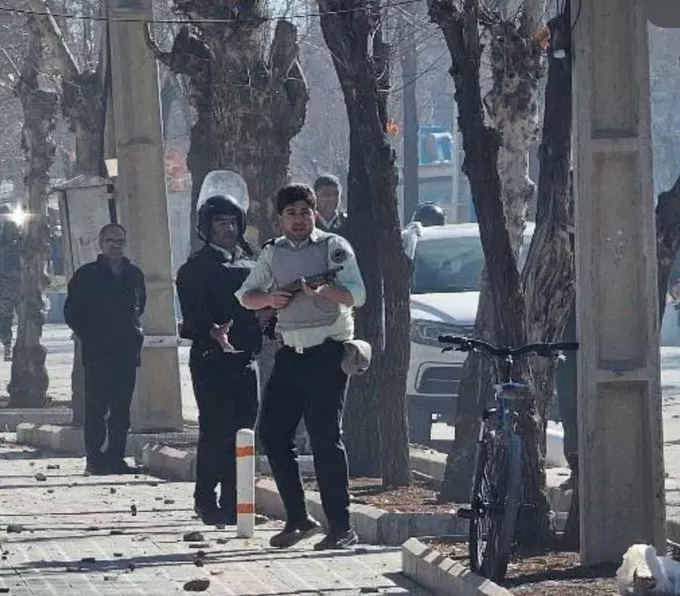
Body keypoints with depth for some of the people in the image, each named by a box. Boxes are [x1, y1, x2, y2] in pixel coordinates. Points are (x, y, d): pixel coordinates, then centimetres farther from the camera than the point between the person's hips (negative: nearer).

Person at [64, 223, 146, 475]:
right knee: (96, 407, -5)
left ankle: (116, 457, 9)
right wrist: (90, 336, -2)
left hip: (127, 351, 4)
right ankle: (95, 459, -4)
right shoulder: (87, 275, 1)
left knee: (122, 408, 4)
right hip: (97, 352, -4)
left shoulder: (134, 275, 13)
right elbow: (72, 312, 2)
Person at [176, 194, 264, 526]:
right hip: (211, 357, -6)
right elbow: (193, 313, -14)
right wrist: (213, 332, -31)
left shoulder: (249, 263, 16)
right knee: (215, 430, -7)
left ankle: (232, 502, 12)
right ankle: (206, 501, -1)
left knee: (242, 430, 5)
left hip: (244, 358, 6)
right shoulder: (196, 268, -3)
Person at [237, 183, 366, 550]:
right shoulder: (274, 252, 14)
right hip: (290, 352, 6)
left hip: (327, 351, -6)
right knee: (272, 433, 2)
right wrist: (269, 297, -7)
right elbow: (245, 295, 15)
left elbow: (357, 295, -13)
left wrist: (324, 290, -32)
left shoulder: (334, 247, -2)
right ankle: (297, 518, 13)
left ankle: (341, 527, -6)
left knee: (326, 438, -9)